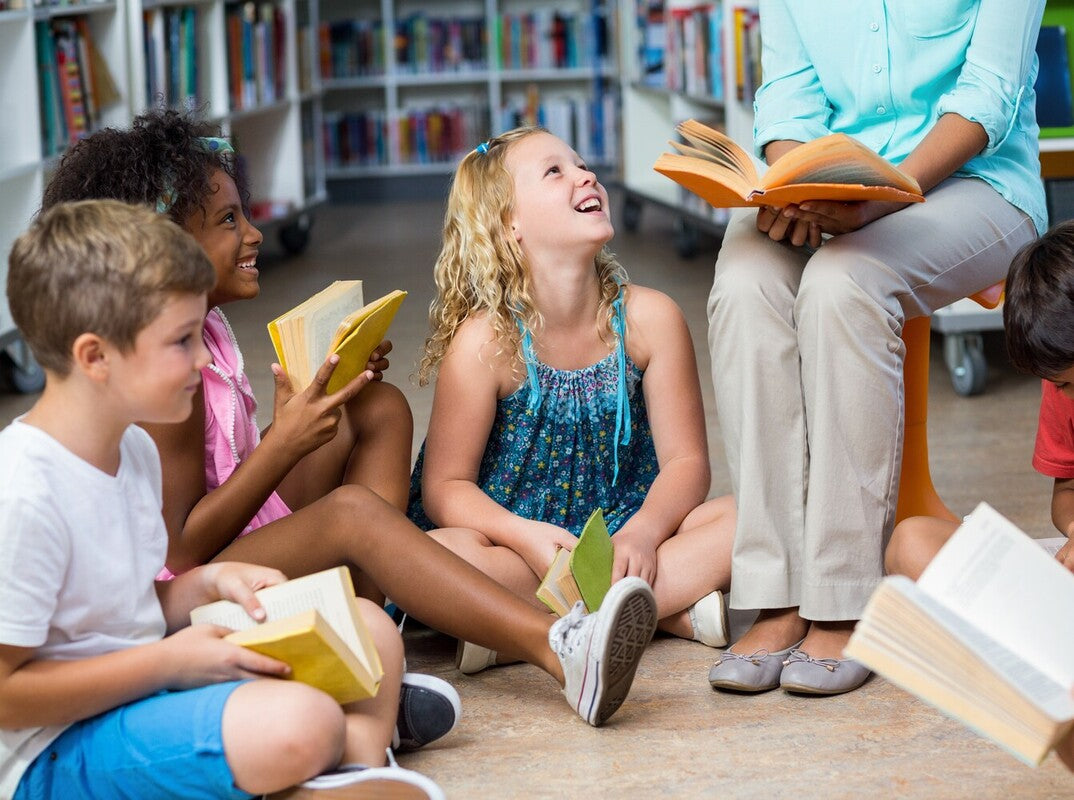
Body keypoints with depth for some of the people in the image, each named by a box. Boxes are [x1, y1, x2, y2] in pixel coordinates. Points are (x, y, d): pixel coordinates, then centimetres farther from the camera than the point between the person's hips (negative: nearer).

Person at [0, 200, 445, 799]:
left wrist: (209, 584, -1)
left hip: (136, 681, 10)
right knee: (303, 724, -32)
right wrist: (170, 662, -18)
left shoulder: (134, 449, 7)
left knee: (369, 627, 8)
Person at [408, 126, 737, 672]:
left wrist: (643, 532, -24)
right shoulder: (484, 341, -13)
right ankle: (675, 611, -26)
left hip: (624, 535, 3)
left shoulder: (649, 318, -5)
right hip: (516, 540, -3)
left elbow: (685, 460, -3)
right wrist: (530, 538, -29)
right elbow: (445, 487, -10)